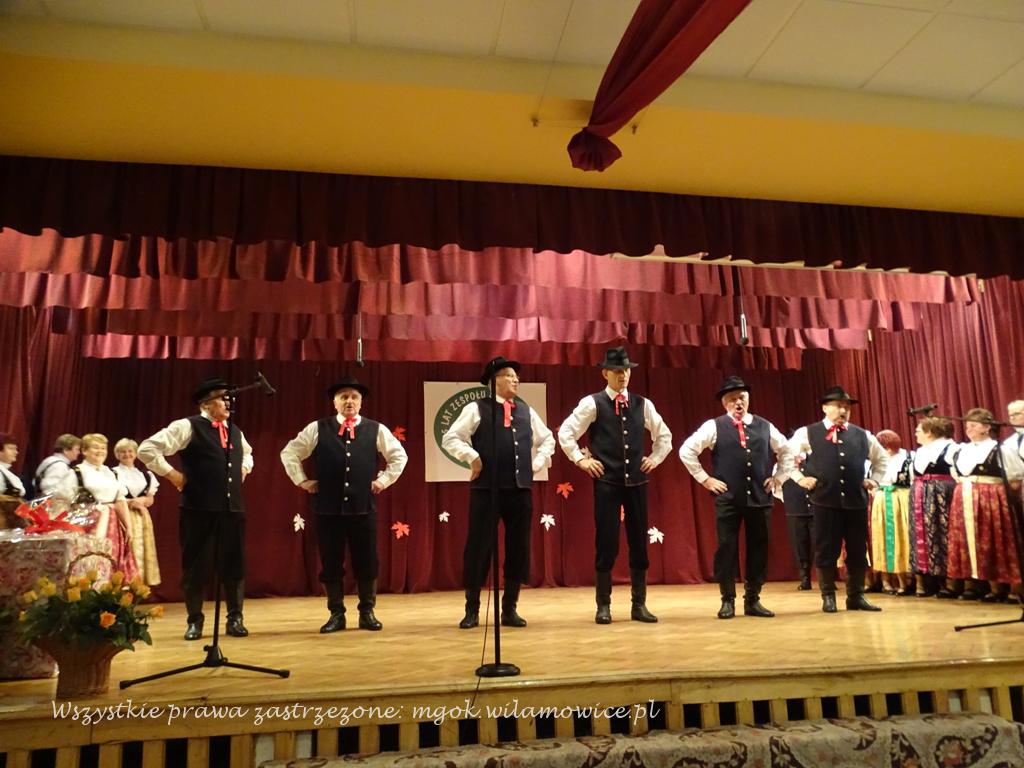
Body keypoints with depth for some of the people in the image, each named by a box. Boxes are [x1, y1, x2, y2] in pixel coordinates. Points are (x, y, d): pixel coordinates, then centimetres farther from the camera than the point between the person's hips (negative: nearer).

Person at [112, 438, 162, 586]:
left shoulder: (145, 475, 17)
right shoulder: (113, 474, 3)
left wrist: (141, 501, -7)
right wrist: (130, 502, -15)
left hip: (142, 518, 4)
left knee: (142, 551, 1)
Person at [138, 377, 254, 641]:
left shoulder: (234, 430, 15)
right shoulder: (187, 426, -6)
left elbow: (247, 451, 37)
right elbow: (147, 449, -11)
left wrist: (244, 466, 18)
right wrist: (171, 474, -10)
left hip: (233, 507, 5)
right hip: (199, 507, -5)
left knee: (234, 564, 8)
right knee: (195, 566, 7)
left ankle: (235, 619, 20)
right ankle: (194, 621, 22)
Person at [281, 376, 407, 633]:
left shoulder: (376, 430, 4)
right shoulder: (317, 429, 3)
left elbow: (399, 455, 12)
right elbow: (289, 453, 10)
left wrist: (385, 479, 4)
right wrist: (302, 480, 4)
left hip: (363, 508, 0)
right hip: (328, 508, 0)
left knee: (367, 563, 7)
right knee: (330, 564, 7)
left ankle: (367, 613, 22)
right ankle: (336, 614, 22)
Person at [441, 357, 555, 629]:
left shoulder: (527, 412, 14)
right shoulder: (476, 409, -1)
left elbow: (547, 439, 25)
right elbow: (450, 439, -4)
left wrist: (536, 463, 11)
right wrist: (473, 458, -12)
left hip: (520, 489, 5)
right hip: (487, 489, -4)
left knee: (518, 548, 8)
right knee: (479, 547, 1)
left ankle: (509, 609, 21)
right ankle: (472, 609, 16)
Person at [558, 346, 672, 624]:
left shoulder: (642, 404, 8)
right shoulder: (592, 403, -3)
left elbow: (664, 435, 20)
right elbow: (565, 433, -3)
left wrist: (655, 458, 8)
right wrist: (581, 460, -8)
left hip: (636, 481, 4)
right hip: (606, 482, -3)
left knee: (639, 543, 8)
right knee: (606, 544, 0)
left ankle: (639, 605, 20)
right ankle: (603, 606, 13)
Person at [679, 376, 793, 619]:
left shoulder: (765, 426, 9)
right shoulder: (714, 426, -1)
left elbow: (786, 451, 22)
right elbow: (686, 451, -4)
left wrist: (778, 478, 11)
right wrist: (705, 479, -5)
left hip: (760, 497, 3)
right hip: (727, 498, -3)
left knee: (758, 548, 7)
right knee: (727, 548, 0)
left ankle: (753, 600, 20)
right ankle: (728, 600, 12)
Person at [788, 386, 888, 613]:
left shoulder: (862, 435, 11)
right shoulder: (807, 433, 0)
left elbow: (882, 458, 26)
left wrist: (874, 479, 14)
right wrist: (800, 478, 0)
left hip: (856, 500, 3)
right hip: (825, 500, -3)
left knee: (858, 551, 8)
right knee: (826, 551, 3)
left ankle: (856, 596, 21)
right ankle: (828, 596, 15)